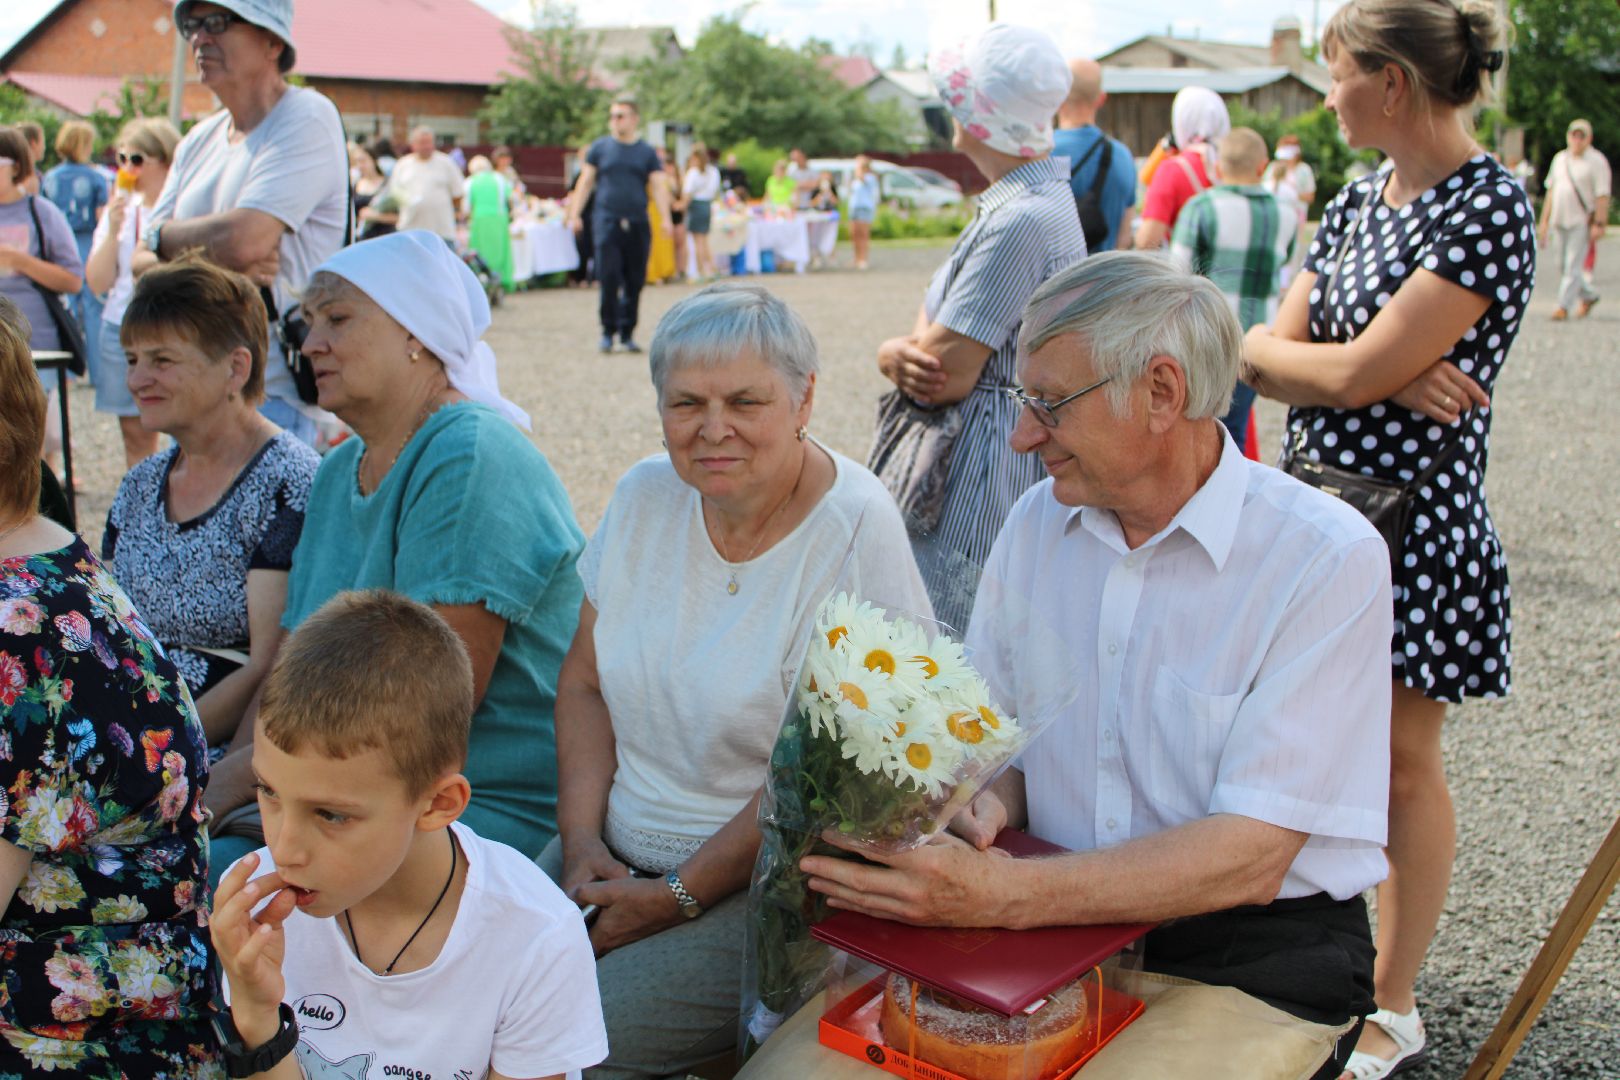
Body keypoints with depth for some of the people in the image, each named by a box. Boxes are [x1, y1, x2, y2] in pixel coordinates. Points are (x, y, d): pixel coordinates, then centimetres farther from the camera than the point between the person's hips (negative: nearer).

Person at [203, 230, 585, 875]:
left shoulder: (470, 458, -14)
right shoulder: (338, 472, 16)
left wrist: (238, 776, -12)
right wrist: (216, 785, -5)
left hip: (497, 810, -8)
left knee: (220, 872, -26)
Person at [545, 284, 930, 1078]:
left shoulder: (855, 531, -17)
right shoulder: (645, 497, 2)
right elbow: (585, 685, 9)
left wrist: (679, 895, -14)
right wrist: (583, 841, -4)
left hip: (765, 885, -6)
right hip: (617, 853, 6)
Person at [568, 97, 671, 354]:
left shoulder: (647, 152, 9)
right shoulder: (599, 147, 9)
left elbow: (659, 186, 4)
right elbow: (585, 183, 11)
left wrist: (665, 218, -9)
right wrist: (574, 214, 3)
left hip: (638, 224, 1)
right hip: (607, 220, -1)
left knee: (635, 281, 2)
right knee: (609, 277, -10)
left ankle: (628, 333, 13)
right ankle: (608, 331, 0)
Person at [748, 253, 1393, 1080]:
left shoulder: (1328, 559, -13)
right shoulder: (1037, 522, 5)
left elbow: (1250, 856, -19)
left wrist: (999, 894, -28)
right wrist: (987, 810, -11)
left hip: (1248, 961, -3)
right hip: (1050, 921, 4)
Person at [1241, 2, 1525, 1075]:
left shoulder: (1490, 204, -15)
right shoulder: (1357, 200, 9)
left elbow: (1358, 372, -22)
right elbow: (1272, 358, 2)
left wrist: (1276, 347, -4)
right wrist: (1382, 373, -14)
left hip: (1412, 515, -7)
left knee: (1402, 763, 6)